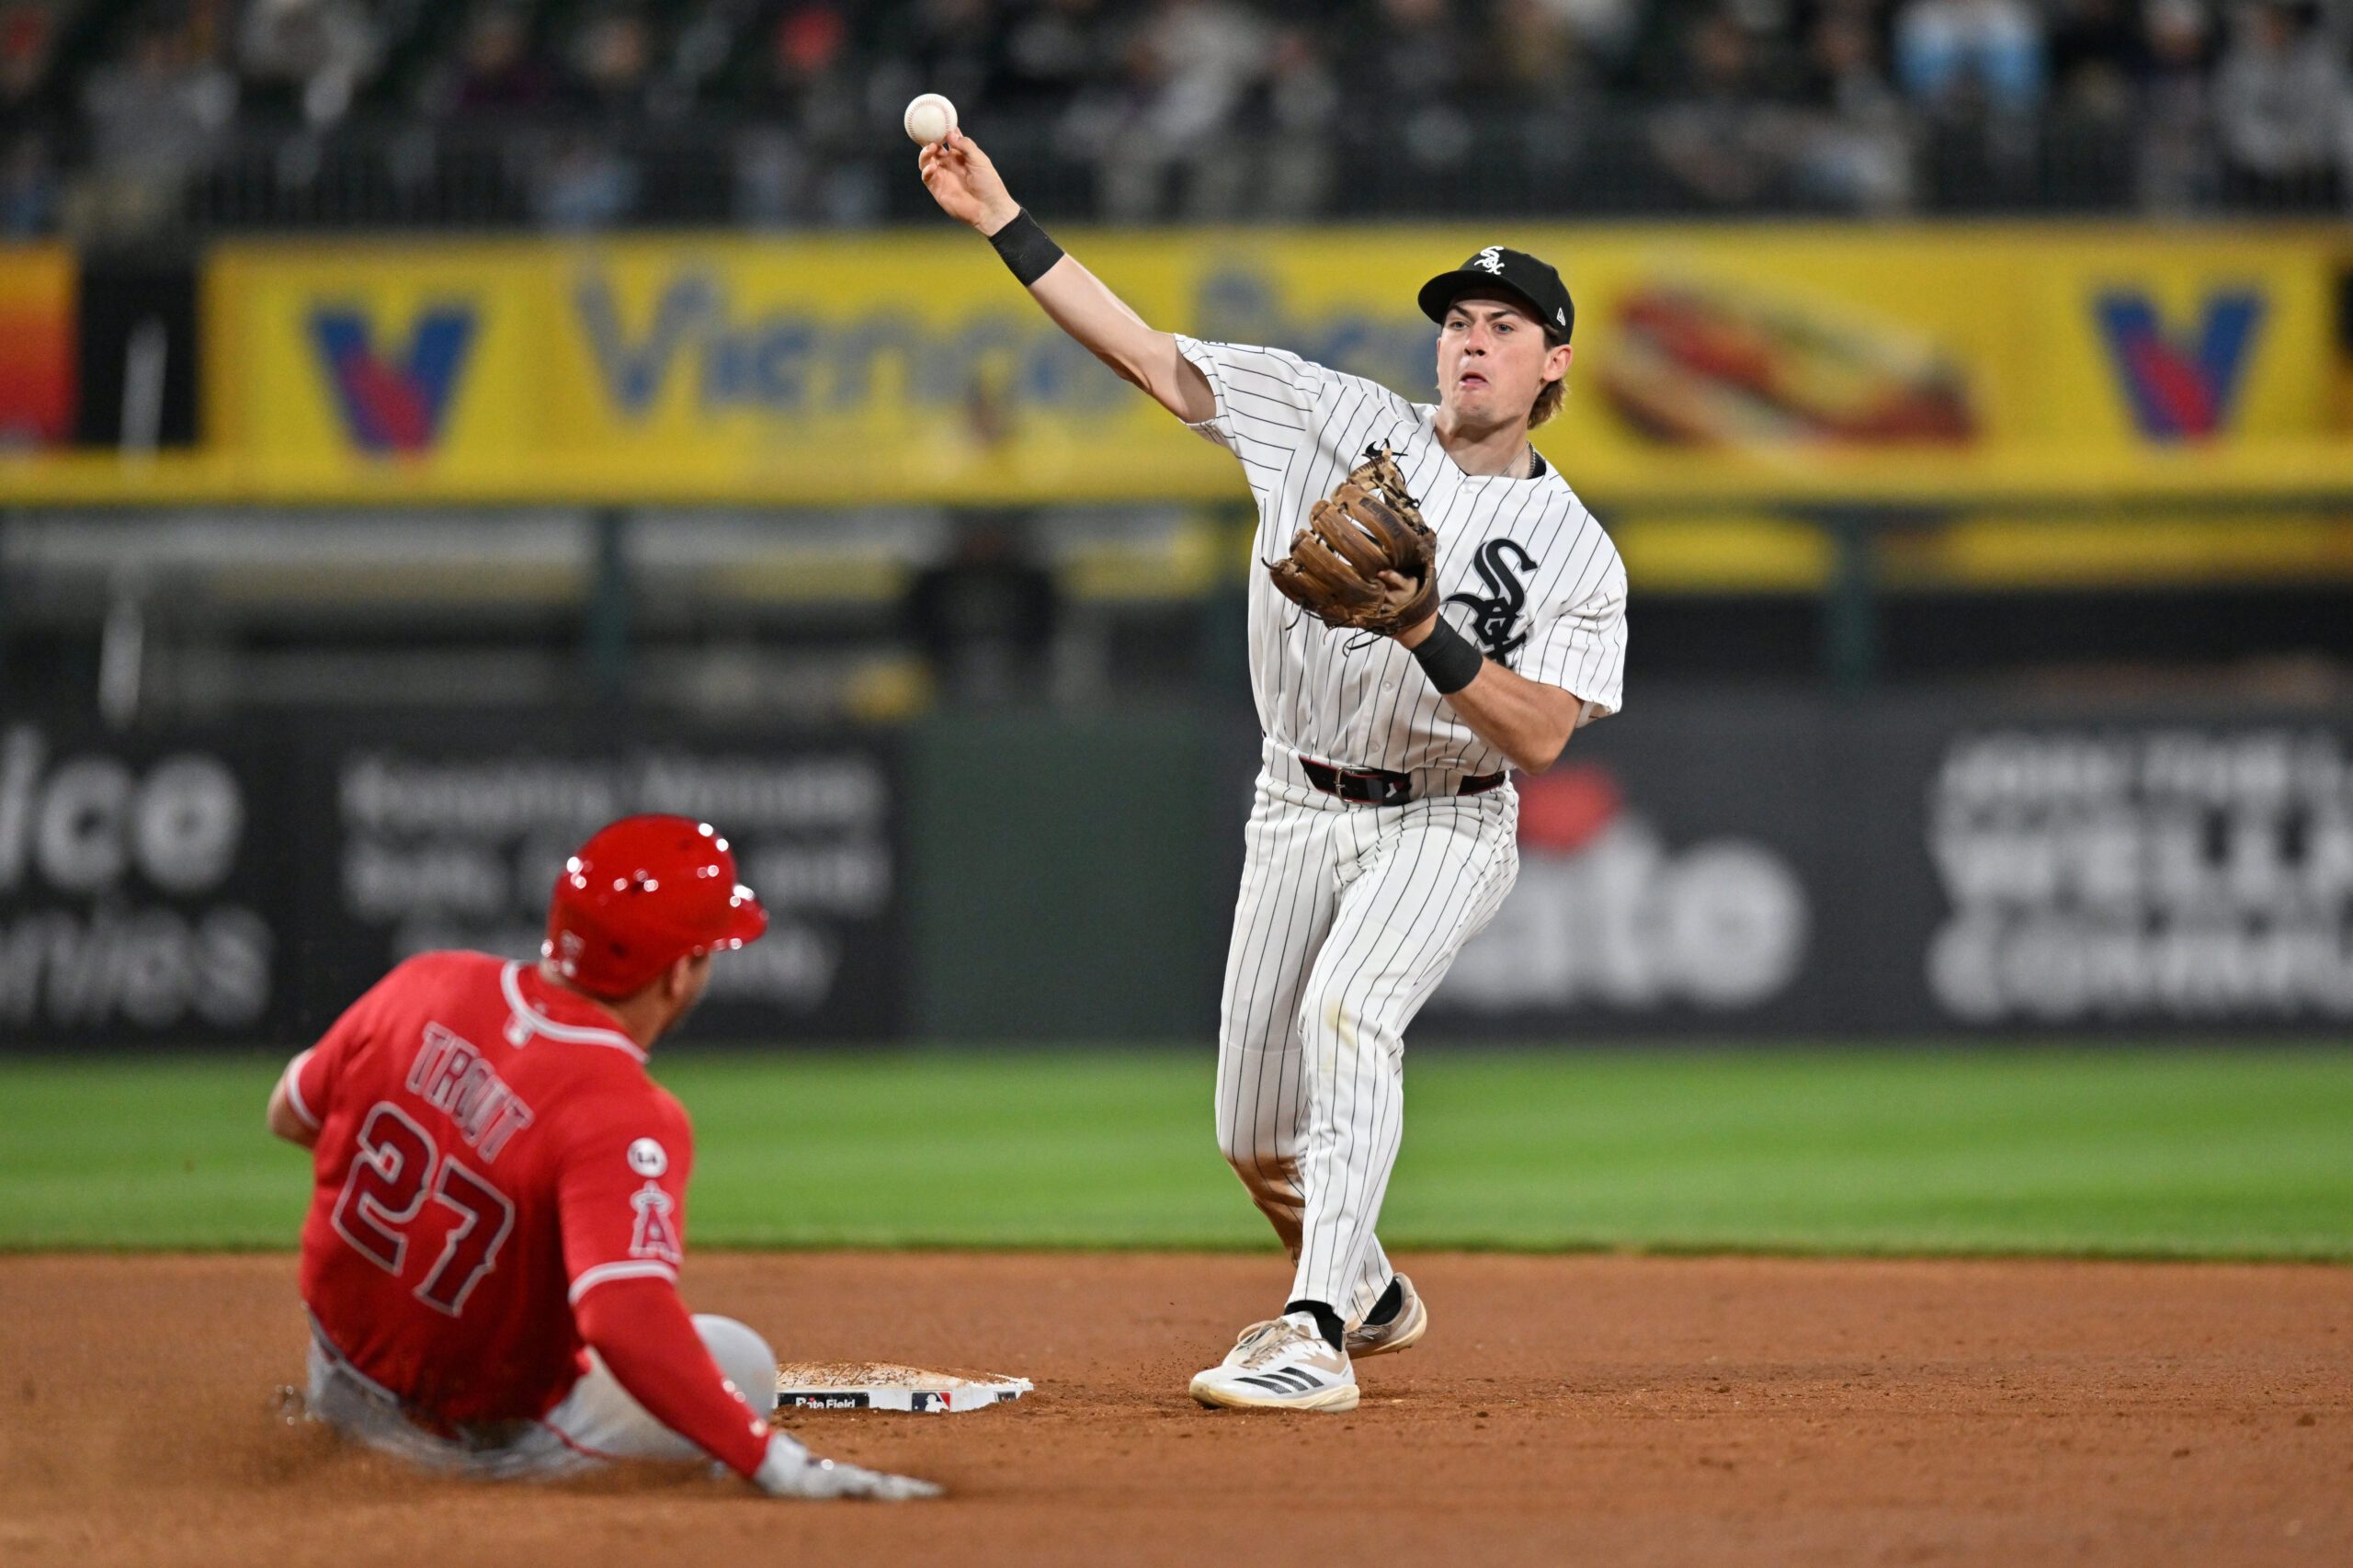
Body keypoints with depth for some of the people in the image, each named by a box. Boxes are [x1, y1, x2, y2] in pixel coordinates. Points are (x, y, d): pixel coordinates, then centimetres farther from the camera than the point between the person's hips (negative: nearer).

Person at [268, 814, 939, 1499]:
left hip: (339, 1384, 6)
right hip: (491, 1438, -6)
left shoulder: (423, 985, -11)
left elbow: (291, 1116, 6)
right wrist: (776, 1463, -42)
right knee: (739, 1360, 12)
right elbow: (628, 1321, -43)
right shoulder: (625, 1119, -30)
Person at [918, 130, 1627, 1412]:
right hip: (1298, 812, 4)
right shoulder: (1336, 420, -2)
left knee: (1346, 1010, -31)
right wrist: (1001, 222, -12)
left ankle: (1318, 1339, -35)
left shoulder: (1578, 555, -7)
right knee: (1255, 1136, 6)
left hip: (1445, 828, -4)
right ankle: (1364, 1291, 37)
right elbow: (1144, 353, -5)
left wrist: (1426, 637, -29)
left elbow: (1539, 736, -17)